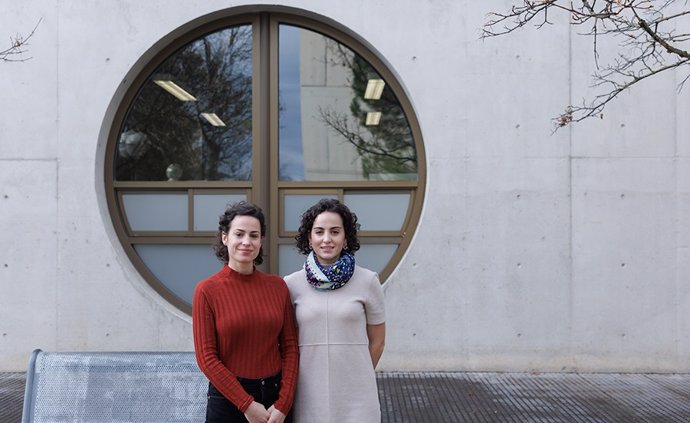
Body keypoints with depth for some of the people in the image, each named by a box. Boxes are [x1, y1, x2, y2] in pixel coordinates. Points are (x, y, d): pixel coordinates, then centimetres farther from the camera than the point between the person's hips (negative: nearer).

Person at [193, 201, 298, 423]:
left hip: (276, 395, 3)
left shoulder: (278, 286, 0)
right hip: (228, 398, -3)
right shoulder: (207, 290, -8)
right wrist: (247, 404, -11)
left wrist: (283, 404, -8)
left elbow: (290, 347, 1)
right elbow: (206, 358, -9)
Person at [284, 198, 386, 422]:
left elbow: (376, 342, 7)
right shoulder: (291, 284, 1)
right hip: (309, 394, 1)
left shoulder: (367, 281, -2)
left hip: (356, 395, -1)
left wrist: (358, 377, 10)